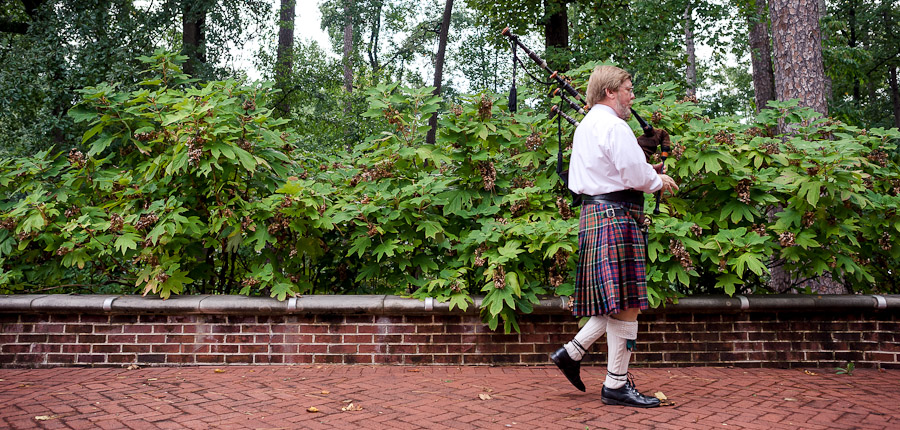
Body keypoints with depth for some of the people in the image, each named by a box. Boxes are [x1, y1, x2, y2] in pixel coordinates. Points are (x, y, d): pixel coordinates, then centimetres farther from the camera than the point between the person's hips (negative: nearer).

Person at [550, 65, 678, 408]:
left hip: (594, 212, 10)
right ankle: (616, 385, 2)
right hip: (615, 215, -10)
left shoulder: (585, 126, 22)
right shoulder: (614, 126, -10)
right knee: (626, 304, -5)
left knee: (617, 302, 14)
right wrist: (659, 180, 4)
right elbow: (635, 174, -17)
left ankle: (571, 352, 15)